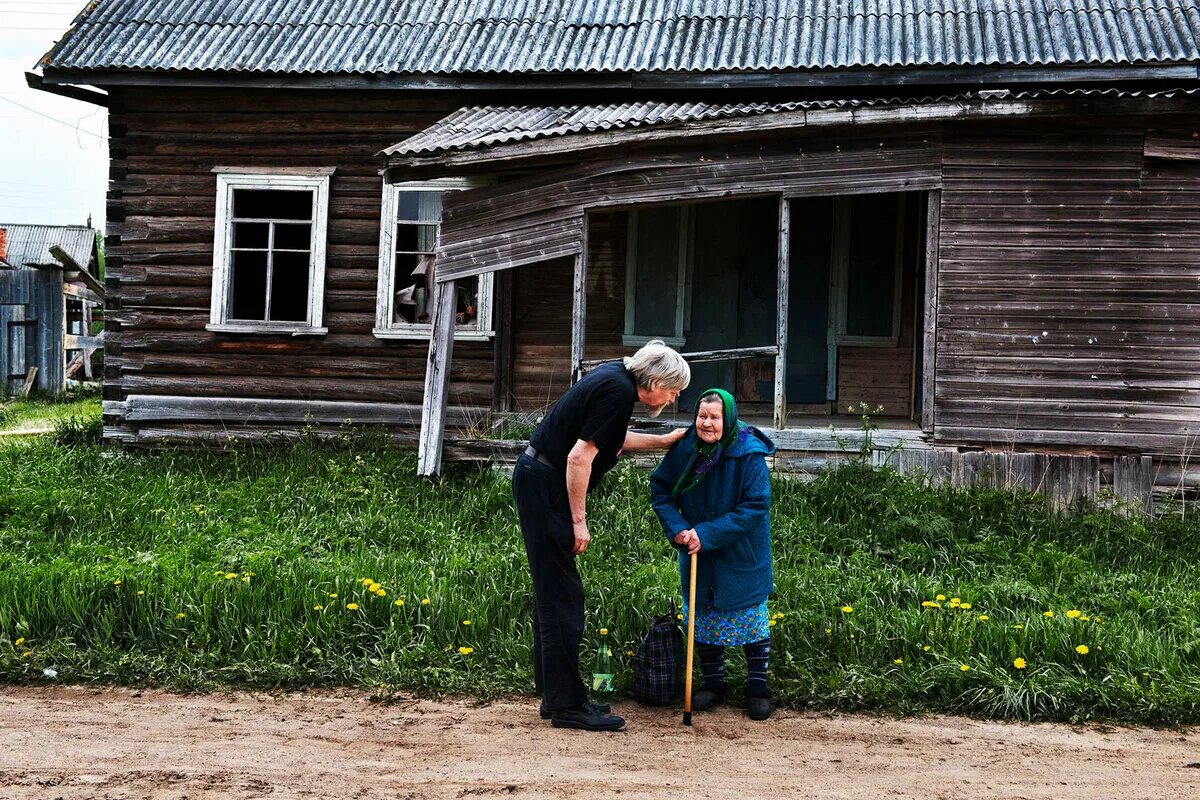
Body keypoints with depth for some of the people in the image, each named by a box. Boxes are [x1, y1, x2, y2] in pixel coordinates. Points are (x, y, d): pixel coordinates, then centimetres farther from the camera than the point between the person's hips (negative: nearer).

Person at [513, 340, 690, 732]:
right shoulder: (618, 392, -18)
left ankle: (555, 695, 20)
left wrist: (663, 441, 33)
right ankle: (566, 703, -3)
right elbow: (579, 457, -22)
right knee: (561, 596, -7)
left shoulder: (616, 375, 12)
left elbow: (611, 437, 29)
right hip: (544, 487, -10)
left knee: (553, 593, 13)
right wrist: (579, 520, -16)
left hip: (538, 481, 10)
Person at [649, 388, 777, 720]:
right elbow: (660, 490, -1)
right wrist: (678, 528, -17)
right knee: (703, 616, 11)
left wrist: (708, 534, -26)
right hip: (697, 552, 4)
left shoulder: (749, 454, -21)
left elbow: (755, 507, -22)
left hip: (742, 553, -3)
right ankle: (713, 683, 26)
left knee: (751, 617, 4)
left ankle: (757, 687, 17)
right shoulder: (684, 449, -11)